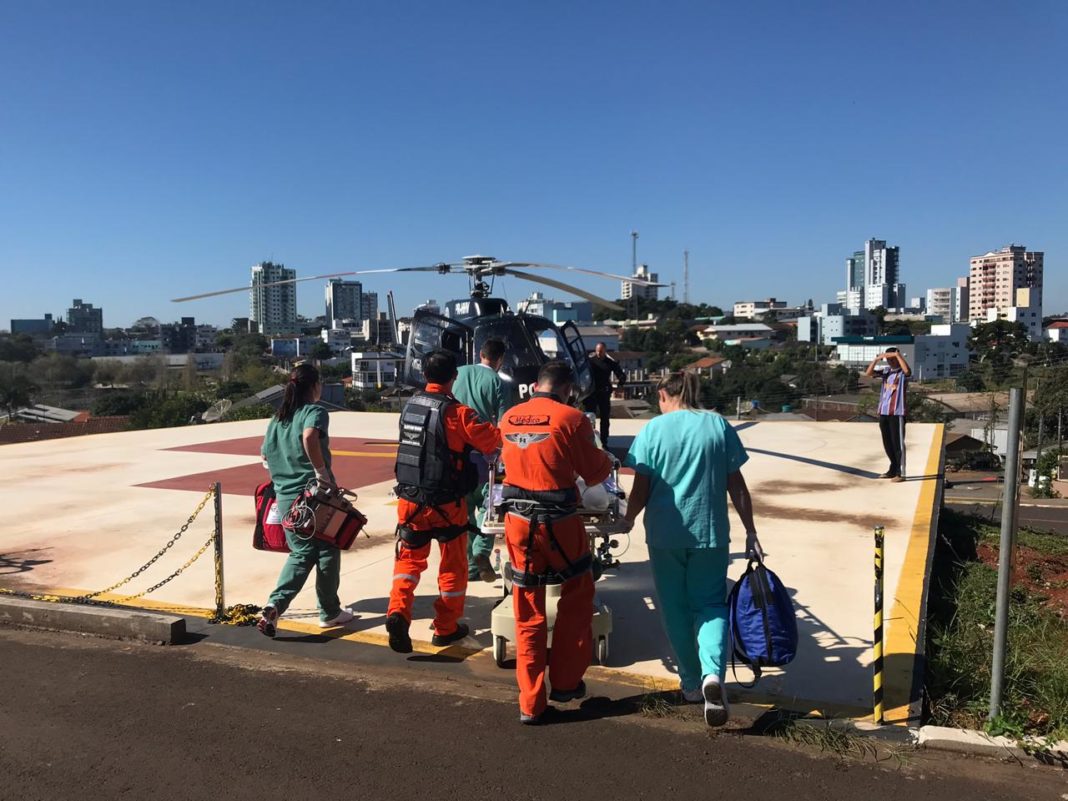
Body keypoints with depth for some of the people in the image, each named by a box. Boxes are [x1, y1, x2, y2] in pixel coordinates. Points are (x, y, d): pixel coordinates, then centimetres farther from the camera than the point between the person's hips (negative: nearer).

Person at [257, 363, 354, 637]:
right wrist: (321, 470, -23)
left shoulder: (277, 418, 12)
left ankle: (275, 605, -3)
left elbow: (265, 454, 17)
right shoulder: (315, 412, -10)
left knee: (301, 554, 16)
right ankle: (329, 612, 22)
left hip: (286, 497, 6)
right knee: (327, 552, 11)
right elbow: (309, 436, -31)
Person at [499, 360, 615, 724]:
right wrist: (607, 460, 19)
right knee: (576, 600, 19)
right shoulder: (571, 418, -9)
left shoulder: (509, 418, 4)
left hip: (517, 520, 4)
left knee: (528, 615, 14)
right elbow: (595, 472, -2)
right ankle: (566, 683, 28)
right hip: (558, 523, -4)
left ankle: (530, 703, 19)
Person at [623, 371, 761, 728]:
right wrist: (750, 531, 10)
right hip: (710, 531, 1)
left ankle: (691, 682, 25)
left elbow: (640, 492, -5)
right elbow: (737, 487, 2)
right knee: (710, 604, 12)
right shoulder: (719, 426, 1)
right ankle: (713, 672, -10)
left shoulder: (653, 430, -4)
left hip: (665, 534, -1)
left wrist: (627, 521, 13)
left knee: (675, 609, 15)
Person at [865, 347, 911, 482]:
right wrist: (876, 359, -7)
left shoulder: (902, 372, -5)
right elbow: (868, 373, 3)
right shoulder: (886, 371, 12)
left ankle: (900, 473, -2)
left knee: (898, 443, -5)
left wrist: (898, 355, -23)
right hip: (883, 412, 6)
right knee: (887, 443, 13)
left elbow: (907, 370, -29)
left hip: (897, 412, -6)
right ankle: (893, 469, 25)